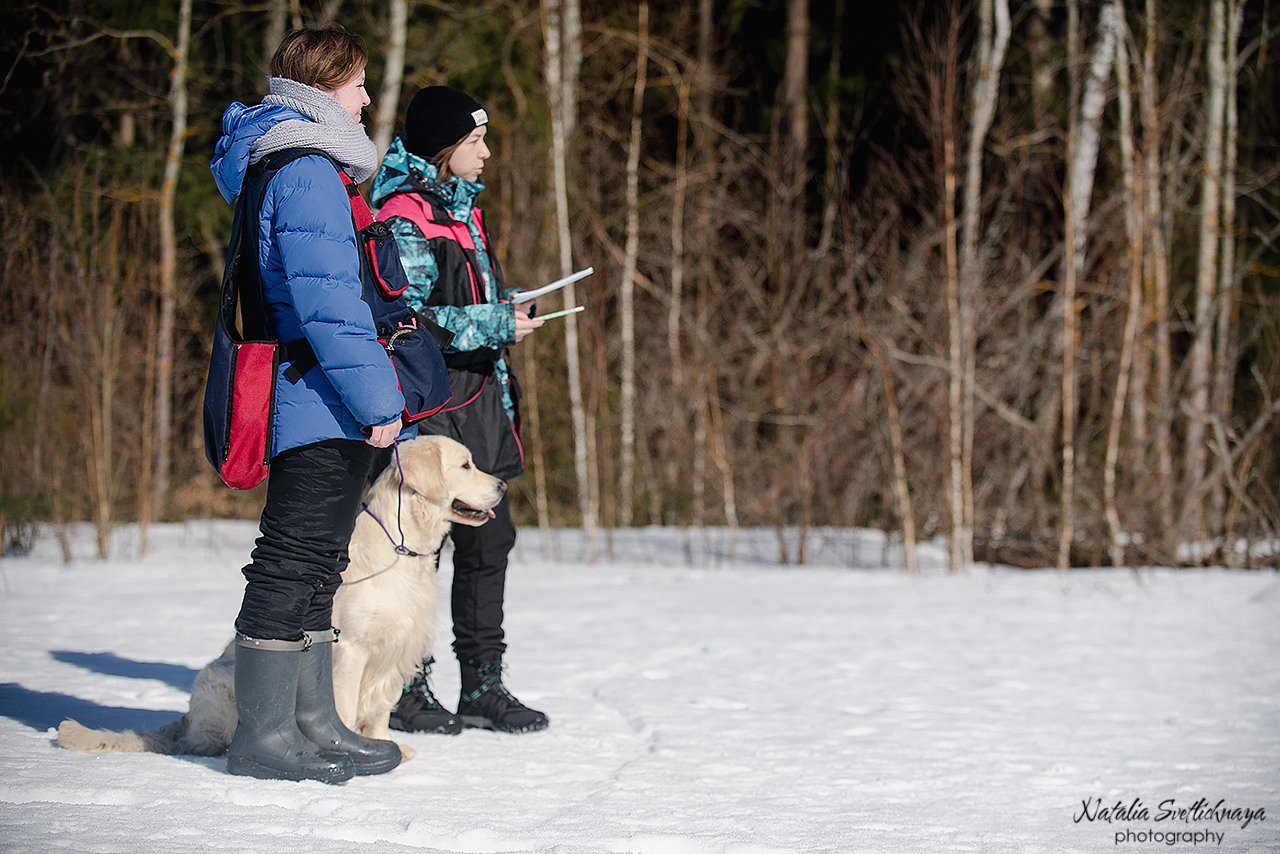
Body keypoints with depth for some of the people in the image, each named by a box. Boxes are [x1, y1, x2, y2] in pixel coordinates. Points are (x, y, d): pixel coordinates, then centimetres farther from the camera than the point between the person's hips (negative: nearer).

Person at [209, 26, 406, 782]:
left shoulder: (293, 166, 20)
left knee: (315, 566, 14)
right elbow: (325, 296, -21)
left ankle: (314, 722, 20)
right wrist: (375, 395, -21)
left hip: (314, 409, 11)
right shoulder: (308, 171, -13)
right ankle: (265, 735, -2)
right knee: (296, 562, -7)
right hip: (320, 406, -11)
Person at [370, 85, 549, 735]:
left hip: (477, 401, 9)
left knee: (487, 539, 9)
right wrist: (496, 326, -17)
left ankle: (482, 686, 16)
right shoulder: (406, 215, -12)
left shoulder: (462, 207, 18)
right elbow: (405, 319, -19)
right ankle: (406, 689, 7)